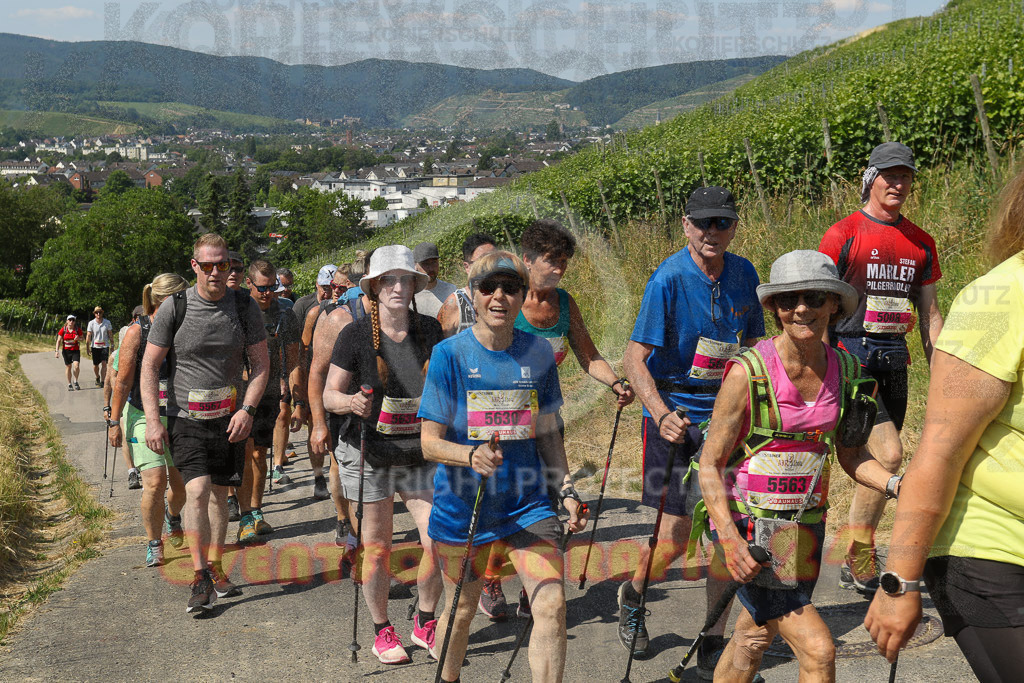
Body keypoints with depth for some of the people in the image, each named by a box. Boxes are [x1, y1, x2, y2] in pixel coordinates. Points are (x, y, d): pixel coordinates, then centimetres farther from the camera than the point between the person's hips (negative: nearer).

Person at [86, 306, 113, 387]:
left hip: (105, 346, 0)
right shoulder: (91, 323, -4)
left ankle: (102, 381, -11)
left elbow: (110, 334, 4)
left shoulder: (107, 322, -1)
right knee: (95, 365, 10)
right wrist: (87, 348, -9)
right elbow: (88, 336, -5)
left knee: (104, 363, -12)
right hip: (95, 346, 1)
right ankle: (97, 377, 37)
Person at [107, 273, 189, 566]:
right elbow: (122, 382, -6)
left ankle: (173, 514, 43)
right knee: (154, 482, -12)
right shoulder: (136, 333, -9)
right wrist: (114, 421, -7)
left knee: (181, 483, 9)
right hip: (144, 416, -4)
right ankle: (154, 545, 7)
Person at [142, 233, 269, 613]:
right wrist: (153, 421, -10)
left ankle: (215, 566, 28)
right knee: (197, 491, -15)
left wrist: (247, 409, -11)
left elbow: (261, 363, 3)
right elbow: (150, 365, -3)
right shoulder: (174, 307, -6)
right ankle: (200, 578, -5)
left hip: (229, 418, 2)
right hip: (185, 418, -2)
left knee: (219, 494, 11)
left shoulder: (244, 307, -1)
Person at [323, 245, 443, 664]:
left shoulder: (430, 331, 3)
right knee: (377, 548, 5)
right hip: (369, 454, -2)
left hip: (420, 454, 3)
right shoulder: (355, 336, -7)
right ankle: (382, 632, 24)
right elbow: (329, 395, -5)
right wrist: (351, 402, -25)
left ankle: (424, 624, 19)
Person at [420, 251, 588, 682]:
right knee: (461, 611, 16)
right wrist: (472, 455, -31)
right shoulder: (450, 353, -10)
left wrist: (567, 490, 3)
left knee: (552, 606, -14)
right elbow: (430, 442, -12)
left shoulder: (538, 352, 0)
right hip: (462, 507, -2)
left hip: (527, 505, 2)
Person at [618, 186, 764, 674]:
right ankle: (632, 596, 30)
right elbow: (634, 357, -16)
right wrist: (662, 414, -29)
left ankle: (713, 647, 15)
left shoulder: (743, 274, 4)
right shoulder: (668, 279, -13)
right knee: (674, 537, -3)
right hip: (674, 416, -4)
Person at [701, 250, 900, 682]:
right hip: (748, 523, -6)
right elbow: (709, 463, -13)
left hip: (806, 524, 6)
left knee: (756, 636, 22)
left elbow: (851, 457, 8)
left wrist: (897, 485, -11)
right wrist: (729, 538, -24)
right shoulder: (749, 372, -17)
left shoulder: (845, 371, -2)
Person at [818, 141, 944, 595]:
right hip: (850, 356, -6)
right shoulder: (843, 234, -4)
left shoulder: (920, 243, 13)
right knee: (888, 454, -18)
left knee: (876, 465, 9)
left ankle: (856, 565, 23)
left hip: (894, 360, 6)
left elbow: (929, 314, 17)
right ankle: (860, 559, -2)